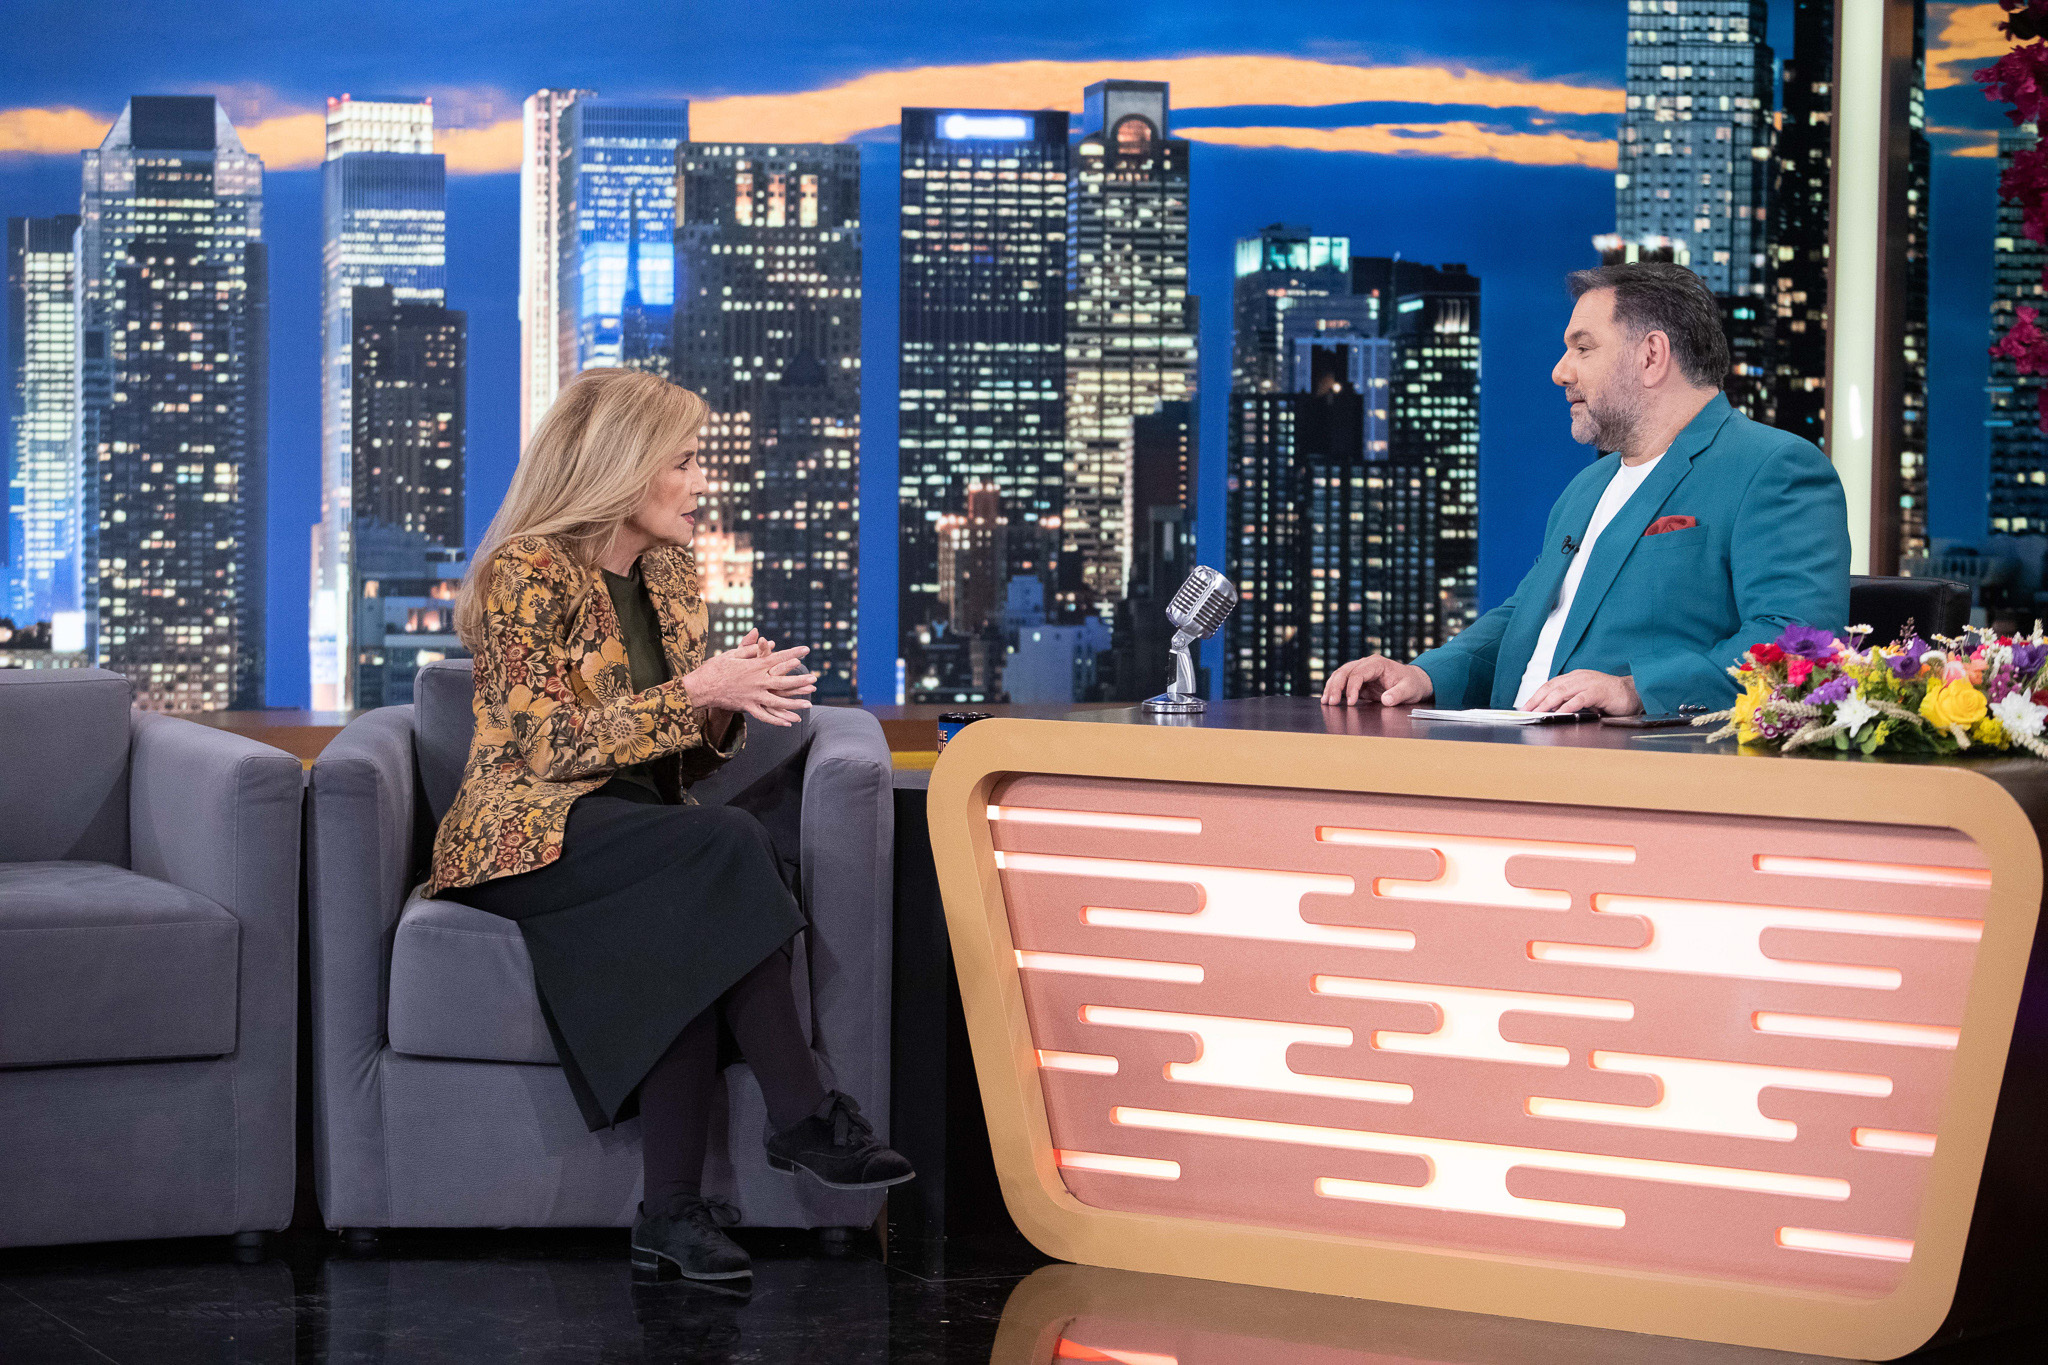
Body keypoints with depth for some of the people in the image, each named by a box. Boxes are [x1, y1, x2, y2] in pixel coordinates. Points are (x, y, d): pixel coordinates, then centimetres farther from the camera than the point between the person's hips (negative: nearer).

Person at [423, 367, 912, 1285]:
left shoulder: (671, 575, 16)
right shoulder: (527, 573, -7)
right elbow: (547, 742, -16)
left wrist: (731, 704, -2)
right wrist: (694, 691, -18)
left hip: (637, 840, 6)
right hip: (531, 833, -6)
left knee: (691, 931, -32)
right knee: (730, 845, -33)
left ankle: (674, 1212, -36)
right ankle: (801, 1116, -29)